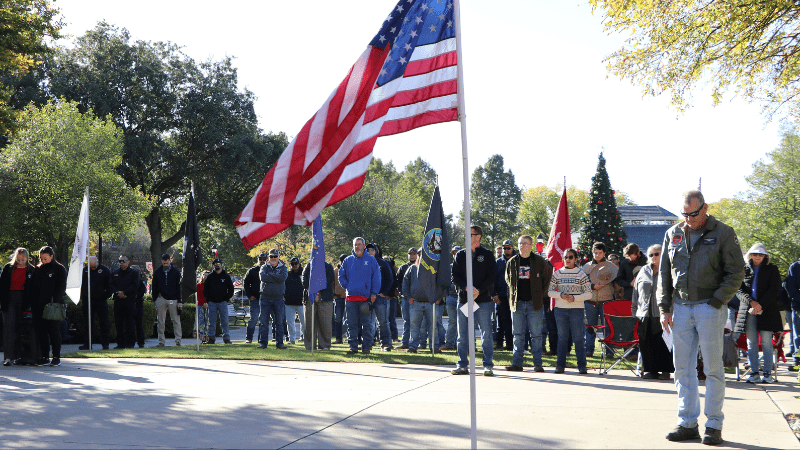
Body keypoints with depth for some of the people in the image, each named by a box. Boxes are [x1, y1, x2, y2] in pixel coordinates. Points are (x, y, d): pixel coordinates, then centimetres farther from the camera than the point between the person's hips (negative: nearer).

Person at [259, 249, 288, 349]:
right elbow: (263, 277, -12)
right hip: (265, 298, 0)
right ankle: (263, 342, 3)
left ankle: (279, 342, 9)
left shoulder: (283, 268, 9)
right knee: (263, 321, -2)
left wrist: (270, 275, -8)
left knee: (279, 322, 3)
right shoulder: (264, 267, 9)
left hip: (278, 299, 0)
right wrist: (276, 278, -10)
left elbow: (283, 277, -13)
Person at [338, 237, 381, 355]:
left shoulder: (371, 260, 4)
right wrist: (347, 286, 4)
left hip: (366, 297, -3)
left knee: (366, 323, 0)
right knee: (352, 324, 3)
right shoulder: (348, 260, 12)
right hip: (351, 297, 3)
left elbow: (376, 278, 1)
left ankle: (366, 347, 6)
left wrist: (374, 293, -5)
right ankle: (353, 347, 7)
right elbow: (341, 276, 19)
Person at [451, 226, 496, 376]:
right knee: (462, 335, 6)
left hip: (483, 300, -3)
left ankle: (488, 365, 3)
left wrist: (479, 291, -16)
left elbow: (491, 277, -2)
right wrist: (467, 287, -12)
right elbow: (455, 276, 6)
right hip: (463, 299, 3)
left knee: (486, 334, -2)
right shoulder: (460, 255, 12)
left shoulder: (487, 254, 4)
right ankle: (462, 365, 13)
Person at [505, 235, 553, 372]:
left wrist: (542, 293, 3)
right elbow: (507, 279, 21)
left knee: (536, 335, 0)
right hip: (517, 303, 2)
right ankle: (516, 363, 8)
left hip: (534, 303, -2)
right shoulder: (512, 262, 8)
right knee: (518, 335, 5)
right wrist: (513, 293, 11)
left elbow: (547, 277, 10)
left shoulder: (539, 262, 0)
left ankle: (537, 364, 4)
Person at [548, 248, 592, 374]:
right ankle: (560, 365, 9)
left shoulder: (581, 274, 3)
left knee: (578, 338, -2)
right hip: (560, 309, 2)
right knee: (562, 337, 4)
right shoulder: (557, 274, 8)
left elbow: (588, 294, 0)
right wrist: (560, 295, -11)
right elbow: (550, 291, 8)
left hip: (577, 309, -2)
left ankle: (582, 365, 4)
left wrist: (575, 298, -14)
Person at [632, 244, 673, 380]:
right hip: (645, 315, 4)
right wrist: (634, 312, 13)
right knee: (647, 344, 2)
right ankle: (651, 370, 10)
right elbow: (636, 294, 19)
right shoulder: (643, 271, 16)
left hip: (662, 314, -4)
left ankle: (666, 370, 5)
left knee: (664, 344, -4)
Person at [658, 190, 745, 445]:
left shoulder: (723, 234, -2)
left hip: (710, 307, -4)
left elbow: (736, 273, -4)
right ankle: (687, 424, 11)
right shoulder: (673, 235, 11)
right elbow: (664, 274, 14)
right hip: (680, 308, 4)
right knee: (683, 367, 5)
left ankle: (714, 426, 7)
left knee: (713, 368, 0)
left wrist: (715, 304, -11)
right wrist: (664, 308, 7)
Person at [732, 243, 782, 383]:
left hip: (767, 310, -2)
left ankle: (768, 373, 2)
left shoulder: (772, 269, 9)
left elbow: (775, 290, 0)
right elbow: (739, 290, 5)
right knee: (751, 343, 1)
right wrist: (751, 302, -12)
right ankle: (754, 373, 5)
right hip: (748, 310, 2)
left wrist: (761, 305, -11)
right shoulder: (744, 269, 11)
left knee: (766, 342, -3)